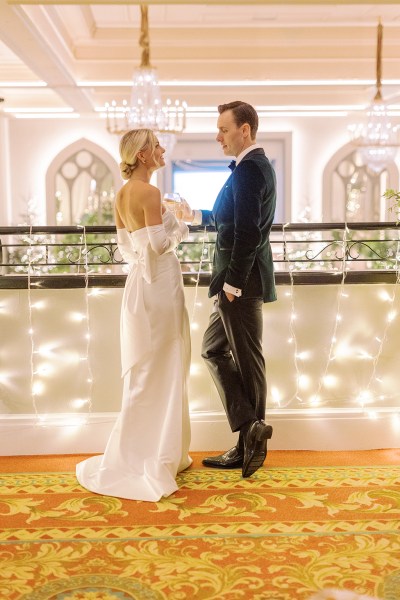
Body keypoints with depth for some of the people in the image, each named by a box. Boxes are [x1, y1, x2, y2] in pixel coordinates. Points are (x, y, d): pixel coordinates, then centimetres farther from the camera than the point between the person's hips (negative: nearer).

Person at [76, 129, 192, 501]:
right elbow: (159, 244, -21)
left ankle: (156, 452, 25)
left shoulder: (122, 195, 10)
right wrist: (179, 230, -3)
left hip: (140, 282, 9)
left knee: (146, 370, 14)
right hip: (158, 285, -9)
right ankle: (149, 460, 8)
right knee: (158, 372, 0)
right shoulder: (149, 193, -16)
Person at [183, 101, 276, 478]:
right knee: (214, 349, 13)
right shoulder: (255, 165, 17)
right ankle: (249, 443, 17)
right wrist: (195, 216, 22)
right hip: (238, 280, 11)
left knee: (247, 361, 0)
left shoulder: (248, 168, -15)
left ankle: (251, 433, 14)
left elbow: (247, 230, -24)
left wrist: (233, 282, -21)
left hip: (241, 282, -11)